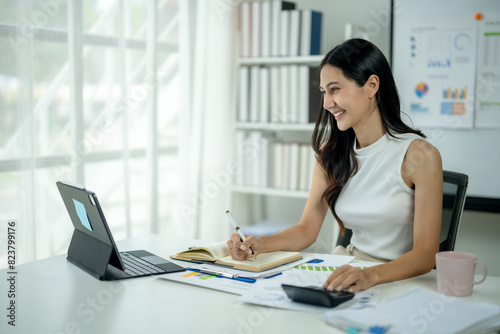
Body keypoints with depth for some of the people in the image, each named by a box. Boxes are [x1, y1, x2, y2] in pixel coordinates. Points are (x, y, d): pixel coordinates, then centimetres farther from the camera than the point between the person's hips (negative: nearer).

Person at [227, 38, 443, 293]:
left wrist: (371, 275, -37)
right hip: (350, 269, 6)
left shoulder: (418, 155, -13)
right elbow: (307, 229, 7)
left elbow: (425, 255, -18)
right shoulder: (330, 153, 6)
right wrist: (257, 245, -12)